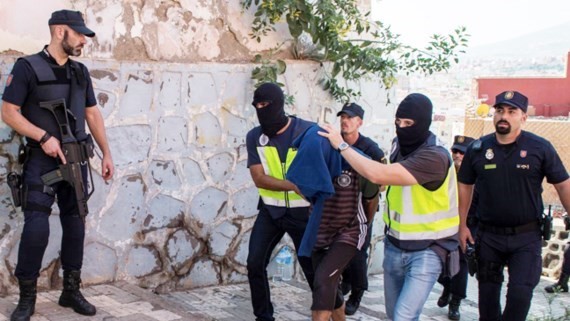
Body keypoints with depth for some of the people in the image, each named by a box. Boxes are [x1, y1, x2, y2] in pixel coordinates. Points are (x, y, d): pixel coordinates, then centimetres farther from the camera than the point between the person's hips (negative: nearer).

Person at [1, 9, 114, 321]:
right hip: (42, 161, -6)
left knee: (75, 224, 8)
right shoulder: (28, 67, -6)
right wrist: (44, 137, -17)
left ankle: (71, 291, 20)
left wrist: (106, 153, 12)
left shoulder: (80, 71, 11)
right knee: (36, 229, -10)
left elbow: (92, 114, 16)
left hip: (76, 160, 6)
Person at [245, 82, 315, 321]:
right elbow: (259, 178, -10)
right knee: (255, 264, -3)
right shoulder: (254, 137, -2)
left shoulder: (308, 131, -11)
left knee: (313, 268, 5)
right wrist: (293, 185, -25)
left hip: (302, 211, -3)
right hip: (270, 211, 3)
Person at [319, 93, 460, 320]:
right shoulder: (399, 146, 1)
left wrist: (342, 146, -24)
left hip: (427, 251, -8)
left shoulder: (435, 157, -25)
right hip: (395, 246, 8)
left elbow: (378, 175, -33)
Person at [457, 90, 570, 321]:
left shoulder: (540, 148, -7)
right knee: (487, 292, 12)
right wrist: (462, 225, 7)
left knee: (520, 293, -12)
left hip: (527, 236, -2)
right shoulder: (477, 149, -1)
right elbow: (465, 186, 10)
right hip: (489, 235, 3)